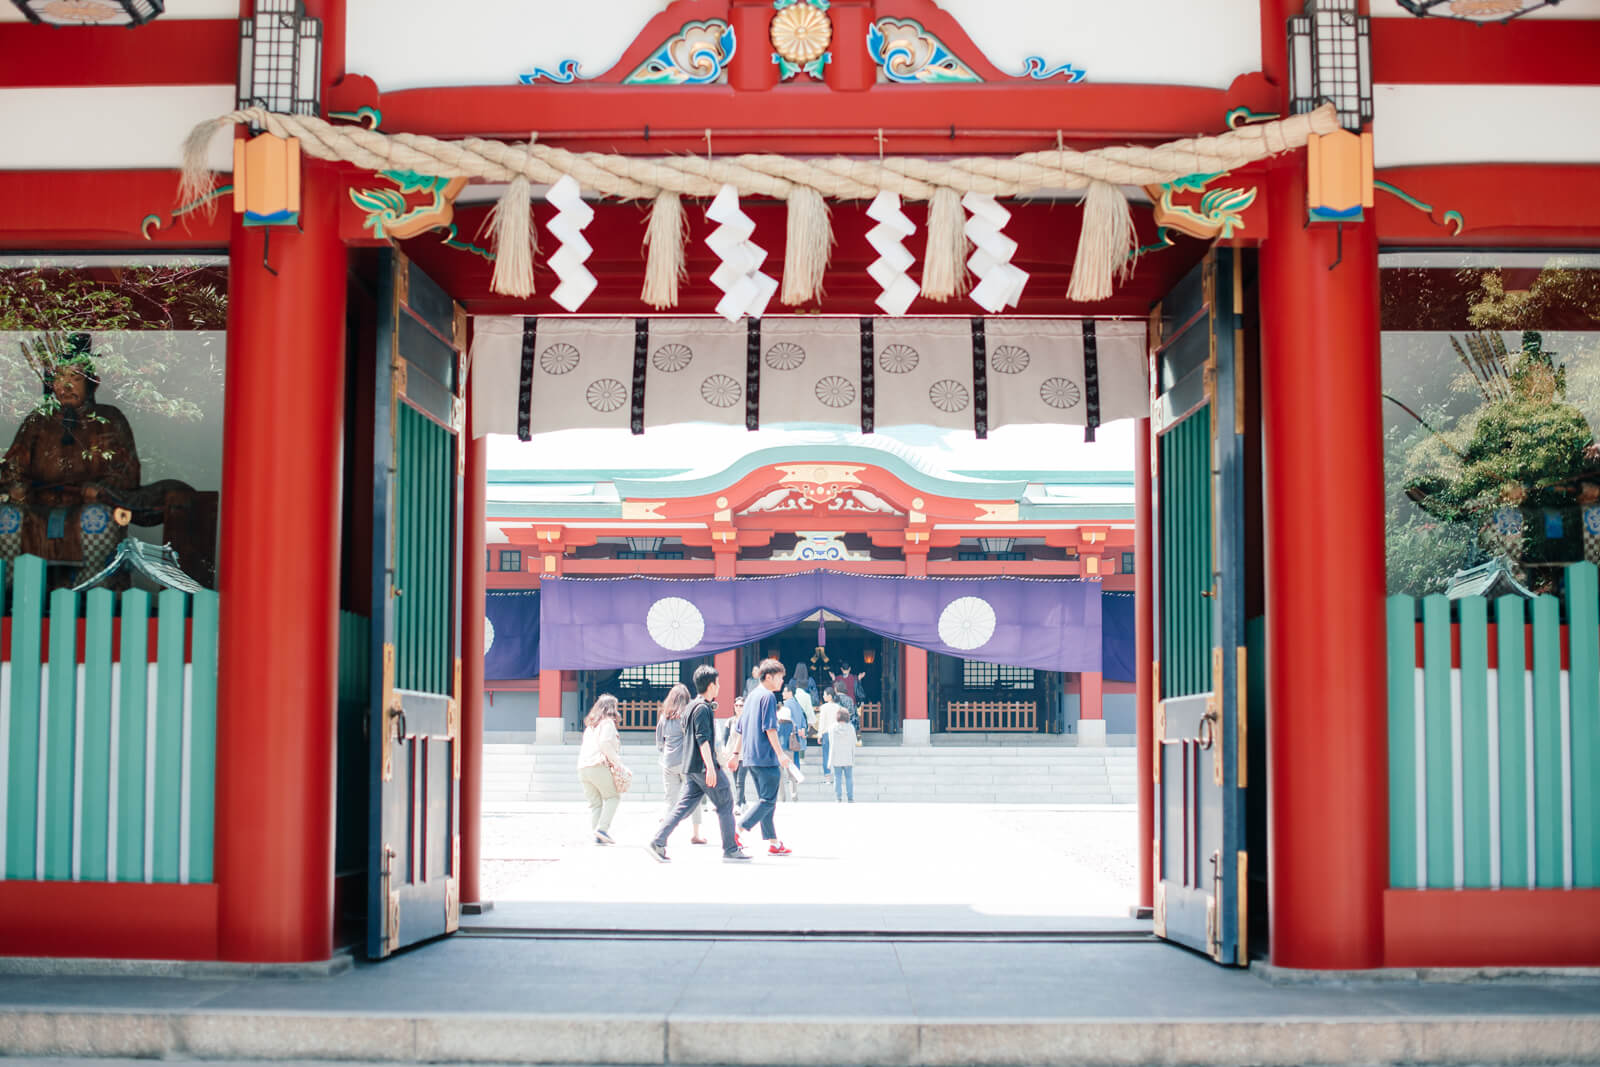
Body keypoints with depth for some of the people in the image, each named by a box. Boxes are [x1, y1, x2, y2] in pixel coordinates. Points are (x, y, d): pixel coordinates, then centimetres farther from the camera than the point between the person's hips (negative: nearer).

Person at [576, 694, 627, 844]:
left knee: (595, 802, 8)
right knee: (612, 796, 4)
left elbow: (584, 747, 19)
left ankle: (596, 835, 0)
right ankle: (602, 828, -10)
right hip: (599, 766, -7)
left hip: (583, 768, 7)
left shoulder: (590, 725, 23)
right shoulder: (608, 722, -1)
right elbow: (605, 743, -15)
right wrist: (617, 762, -11)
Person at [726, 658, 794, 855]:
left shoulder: (752, 696, 18)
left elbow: (741, 728, 21)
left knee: (765, 800, 12)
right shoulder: (768, 696, -9)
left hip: (750, 757, 10)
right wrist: (780, 753, -17)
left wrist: (737, 754, 24)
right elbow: (770, 728, -16)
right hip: (766, 757, -10)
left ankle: (773, 843, 13)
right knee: (768, 801, -7)